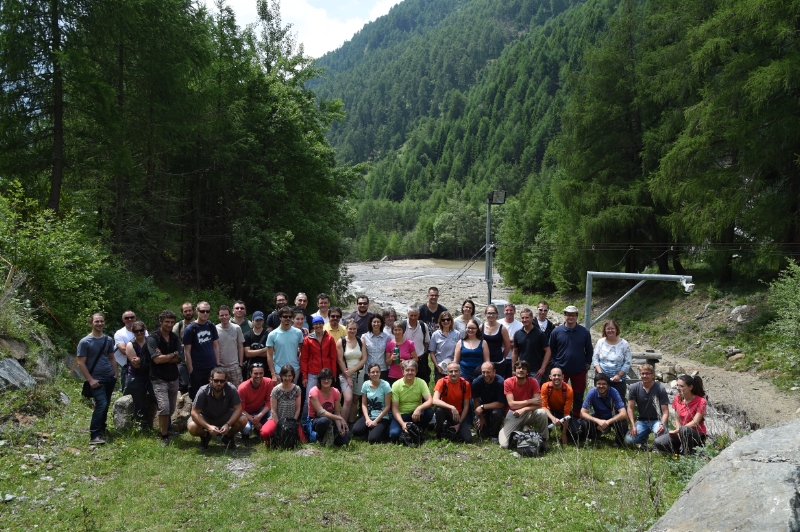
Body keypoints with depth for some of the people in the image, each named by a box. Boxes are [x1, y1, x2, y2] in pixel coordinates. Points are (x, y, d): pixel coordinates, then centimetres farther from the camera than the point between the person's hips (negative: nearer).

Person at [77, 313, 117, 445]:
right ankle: (94, 436, -14)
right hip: (96, 380, -6)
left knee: (105, 405, 11)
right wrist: (90, 380, -14)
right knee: (101, 404, -17)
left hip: (110, 378, 6)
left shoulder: (108, 340, 9)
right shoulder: (85, 342, -8)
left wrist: (115, 375, 9)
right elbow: (81, 363, -8)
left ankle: (101, 431, 24)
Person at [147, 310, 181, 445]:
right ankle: (164, 436, -3)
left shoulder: (175, 338, 7)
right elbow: (157, 359, -18)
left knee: (171, 410, 10)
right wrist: (173, 354, -8)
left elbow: (178, 359, -2)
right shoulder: (153, 338, -9)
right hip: (159, 379, -5)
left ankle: (164, 428, 30)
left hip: (174, 378, 5)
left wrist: (164, 357, -14)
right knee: (164, 408, -16)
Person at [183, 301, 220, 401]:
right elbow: (187, 352, -6)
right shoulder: (190, 329, -6)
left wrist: (218, 365, 6)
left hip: (212, 368, 4)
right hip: (197, 370, -4)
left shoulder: (211, 326, 7)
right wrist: (191, 370, -9)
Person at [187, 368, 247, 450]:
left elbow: (238, 409, -21)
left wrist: (228, 424, -36)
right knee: (192, 427, -31)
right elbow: (195, 413, -27)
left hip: (224, 416, 1)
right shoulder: (203, 392, -29)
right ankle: (205, 436, 6)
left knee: (243, 420, -25)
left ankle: (228, 437, 7)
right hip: (206, 418, -1)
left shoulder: (231, 389, -26)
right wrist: (208, 426, -40)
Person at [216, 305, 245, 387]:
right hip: (219, 366, 0)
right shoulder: (215, 329, -3)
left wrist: (241, 364, 2)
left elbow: (240, 347, 5)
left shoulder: (236, 328, 0)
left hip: (234, 366, 0)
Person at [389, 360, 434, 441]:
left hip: (416, 414, 2)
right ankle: (406, 432, 2)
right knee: (394, 434, -30)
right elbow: (395, 408, -13)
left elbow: (430, 401, -18)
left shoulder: (421, 383, -9)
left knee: (429, 412, -30)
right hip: (401, 415, -2)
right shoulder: (396, 385, -12)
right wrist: (402, 423, -29)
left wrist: (419, 408, -38)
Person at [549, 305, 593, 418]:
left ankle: (577, 417, 26)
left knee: (578, 395, 11)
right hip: (561, 369, -1)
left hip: (579, 370, 1)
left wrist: (587, 363, 2)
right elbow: (551, 350, 3)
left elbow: (589, 350, 7)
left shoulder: (584, 332, -3)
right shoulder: (556, 331, -5)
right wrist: (555, 363, -2)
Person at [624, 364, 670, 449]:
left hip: (657, 420, -2)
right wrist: (633, 426, -17)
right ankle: (643, 440, 15)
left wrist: (662, 424, -31)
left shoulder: (660, 388, -10)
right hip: (642, 420, 2)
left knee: (661, 433, -38)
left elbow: (665, 411, -12)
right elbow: (630, 408, -5)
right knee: (629, 440, -22)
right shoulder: (634, 388, -5)